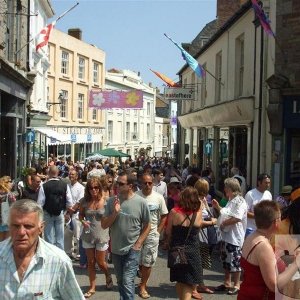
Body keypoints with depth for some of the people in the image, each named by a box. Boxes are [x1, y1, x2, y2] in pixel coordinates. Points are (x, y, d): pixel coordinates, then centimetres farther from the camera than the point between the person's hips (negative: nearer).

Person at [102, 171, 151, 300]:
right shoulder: (112, 201, -4)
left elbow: (147, 226, -2)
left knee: (127, 282, -11)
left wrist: (138, 244, -10)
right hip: (116, 249, 4)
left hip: (132, 249, -4)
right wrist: (114, 213, -19)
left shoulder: (141, 202, -11)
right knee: (120, 282, 19)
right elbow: (104, 225, -3)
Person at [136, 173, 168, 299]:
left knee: (147, 262, 6)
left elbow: (164, 216, 6)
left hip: (152, 234, 1)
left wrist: (158, 231, 0)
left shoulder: (159, 198, -4)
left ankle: (142, 286, 20)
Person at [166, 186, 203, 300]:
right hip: (192, 252, -1)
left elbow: (168, 232, -1)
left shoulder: (174, 212, -11)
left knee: (180, 281, 20)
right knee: (189, 283, 7)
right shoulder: (198, 213, -12)